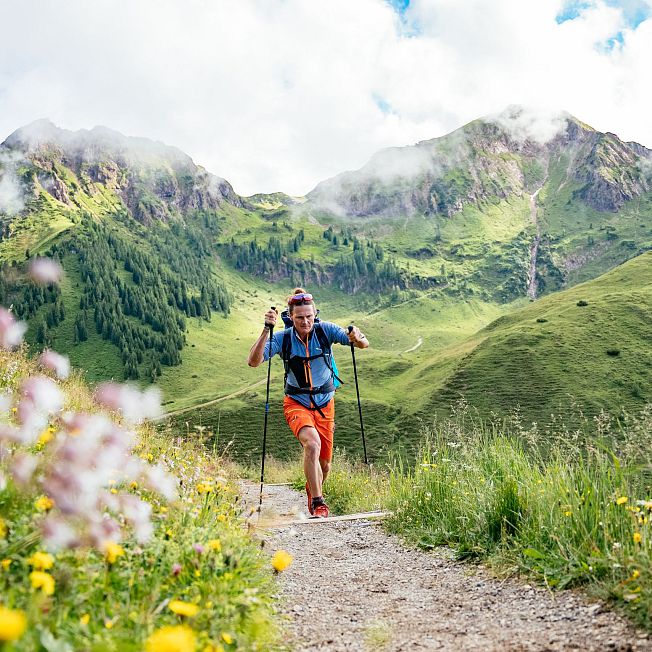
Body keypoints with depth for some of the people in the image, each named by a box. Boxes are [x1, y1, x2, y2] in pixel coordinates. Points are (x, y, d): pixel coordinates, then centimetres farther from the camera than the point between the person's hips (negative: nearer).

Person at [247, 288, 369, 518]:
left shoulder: (325, 330, -11)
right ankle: (317, 501, -18)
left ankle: (313, 489, 44)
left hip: (325, 403, 2)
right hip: (297, 403, -2)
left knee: (324, 463, 10)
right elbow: (253, 362, -25)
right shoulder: (282, 338, -13)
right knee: (312, 443, -31)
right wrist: (266, 330, -35)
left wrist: (357, 338, -40)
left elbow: (364, 344, -16)